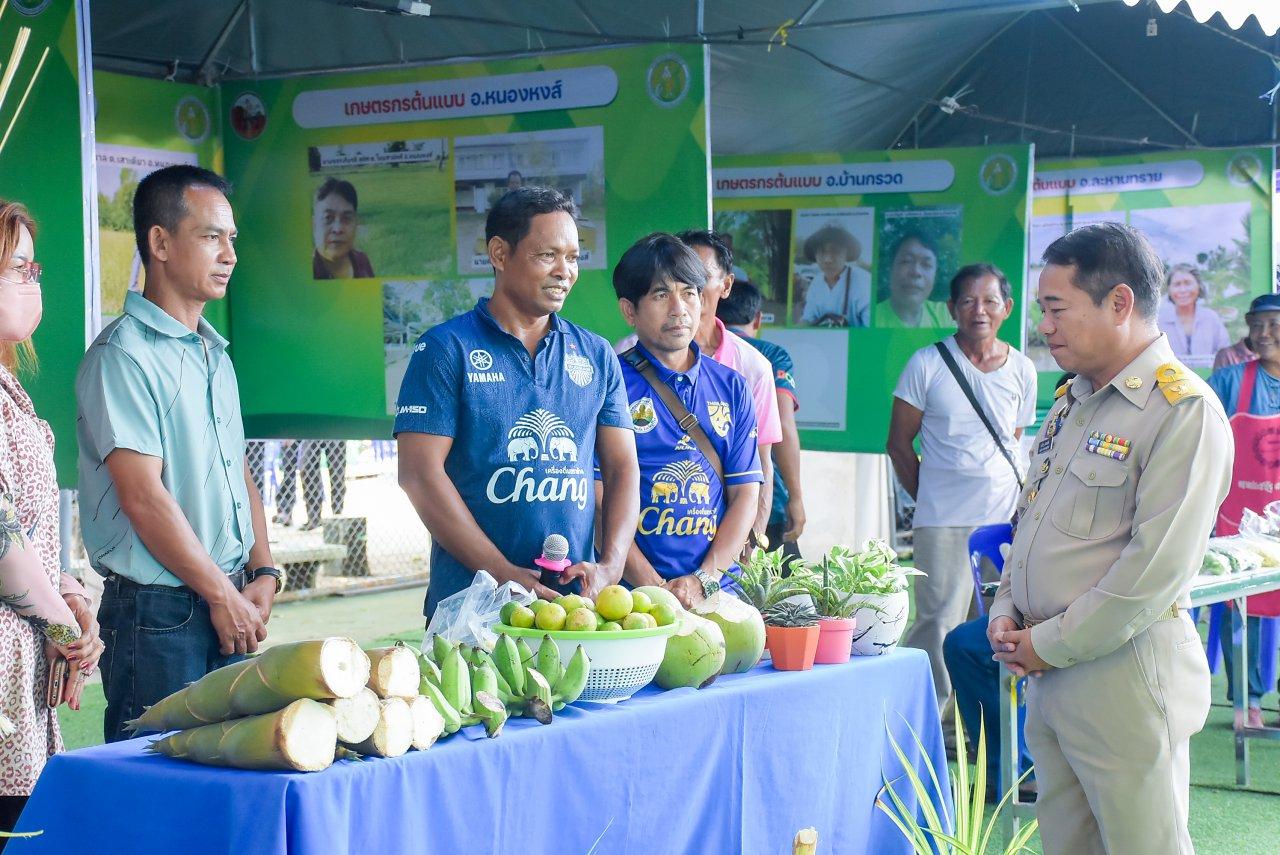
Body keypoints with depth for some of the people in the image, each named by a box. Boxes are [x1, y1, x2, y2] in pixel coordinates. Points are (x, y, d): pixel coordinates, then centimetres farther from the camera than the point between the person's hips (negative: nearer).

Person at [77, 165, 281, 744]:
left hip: (229, 608, 8)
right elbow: (144, 499, -16)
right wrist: (222, 594, -12)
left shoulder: (215, 354, 16)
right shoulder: (123, 355, -11)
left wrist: (262, 573, 4)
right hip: (158, 614, -8)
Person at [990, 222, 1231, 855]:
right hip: (1047, 671, 8)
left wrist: (1050, 645, -14)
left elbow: (1157, 569, -20)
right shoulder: (1071, 402, 14)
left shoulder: (1184, 410, -14)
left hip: (1123, 676, -8)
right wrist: (1006, 610, 7)